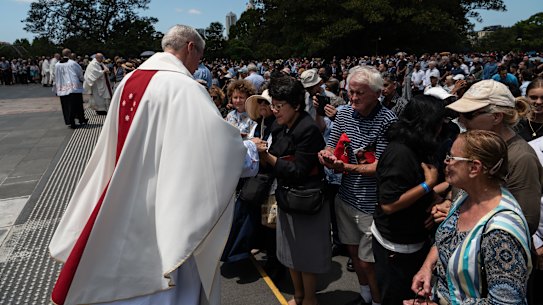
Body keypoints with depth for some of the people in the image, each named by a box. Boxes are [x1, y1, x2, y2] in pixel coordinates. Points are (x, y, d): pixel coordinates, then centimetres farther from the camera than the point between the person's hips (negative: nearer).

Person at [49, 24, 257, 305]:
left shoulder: (129, 80, 5)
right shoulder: (183, 87, -19)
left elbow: (114, 147, 14)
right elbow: (219, 139, -26)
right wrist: (248, 152, -7)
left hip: (124, 201, 8)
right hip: (164, 204, -8)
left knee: (127, 266, 23)